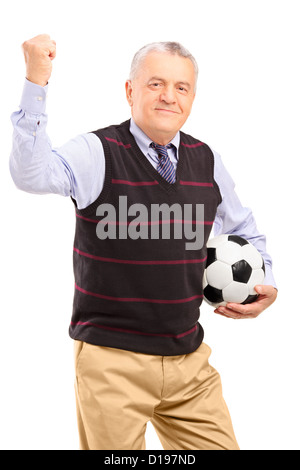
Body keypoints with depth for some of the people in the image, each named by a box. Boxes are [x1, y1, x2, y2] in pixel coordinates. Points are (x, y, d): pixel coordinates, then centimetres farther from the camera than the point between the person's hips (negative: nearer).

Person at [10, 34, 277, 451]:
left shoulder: (207, 161, 6)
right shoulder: (97, 153, -8)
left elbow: (245, 231, 21)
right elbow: (31, 174, -28)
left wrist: (267, 285, 7)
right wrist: (36, 82, -34)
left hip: (189, 358, 5)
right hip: (113, 361, -4)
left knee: (220, 445, 12)